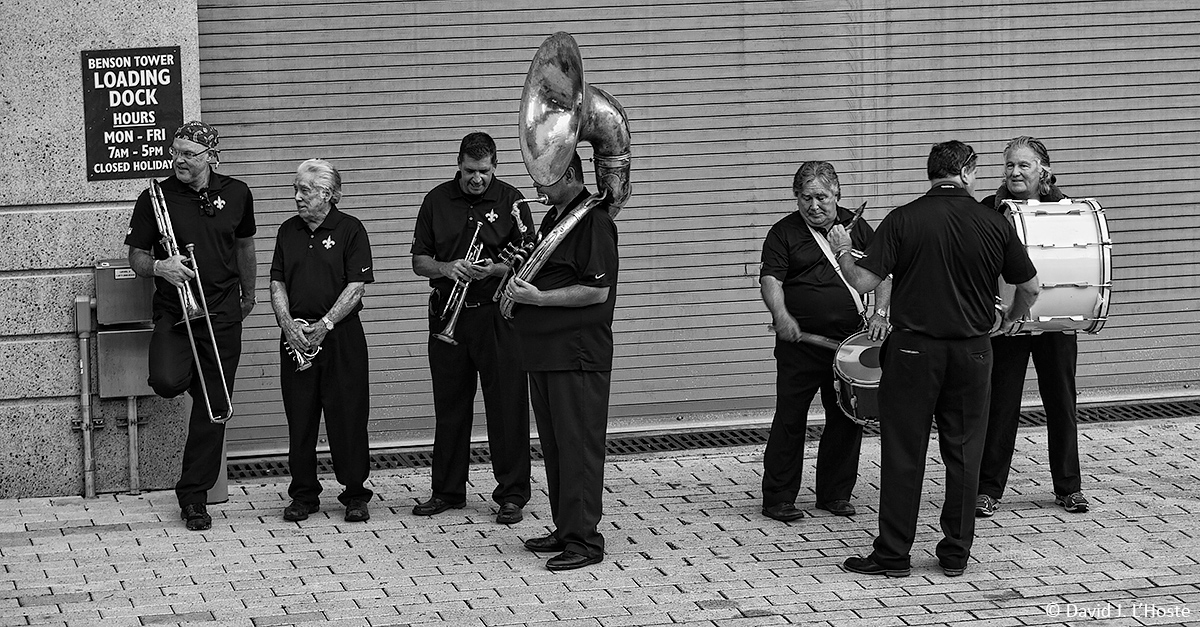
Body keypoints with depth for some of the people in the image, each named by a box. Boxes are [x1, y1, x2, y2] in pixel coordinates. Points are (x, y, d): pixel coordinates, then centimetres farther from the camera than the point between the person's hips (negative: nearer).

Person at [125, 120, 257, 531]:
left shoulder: (236, 194, 5)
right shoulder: (156, 198, -3)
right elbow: (135, 256, 0)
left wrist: (248, 293, 31)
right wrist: (158, 266, -22)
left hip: (223, 313, 2)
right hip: (174, 311, -2)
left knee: (213, 408, 1)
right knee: (167, 382, -27)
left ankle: (194, 497, 11)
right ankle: (185, 375, 12)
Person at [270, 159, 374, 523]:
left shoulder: (350, 229, -2)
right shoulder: (288, 231, 11)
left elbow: (357, 285, -8)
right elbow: (277, 283, 8)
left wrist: (324, 324, -15)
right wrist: (288, 323, -8)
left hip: (341, 334, -4)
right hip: (296, 336, 4)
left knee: (348, 416, -2)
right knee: (299, 418, 5)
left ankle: (355, 495, 7)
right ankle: (304, 495, 14)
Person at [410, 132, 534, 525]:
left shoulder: (510, 200, -1)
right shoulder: (438, 201, 6)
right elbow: (419, 262, 7)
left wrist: (494, 269, -20)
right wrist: (447, 268, -13)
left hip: (497, 315, -3)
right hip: (447, 315, 3)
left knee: (507, 406, -2)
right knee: (450, 407, 10)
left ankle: (512, 495, 4)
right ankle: (448, 491, 20)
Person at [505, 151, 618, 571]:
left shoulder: (593, 221, -13)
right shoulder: (553, 218, 18)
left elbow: (597, 290, -19)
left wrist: (538, 297, -18)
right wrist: (521, 276, 8)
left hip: (579, 355, -10)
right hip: (544, 350, 10)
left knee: (578, 446, -7)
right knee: (554, 447, 13)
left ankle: (584, 540, -4)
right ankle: (565, 530, 22)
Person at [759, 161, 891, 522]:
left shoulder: (856, 228, 9)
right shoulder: (784, 233, 0)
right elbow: (770, 279, -11)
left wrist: (880, 313, -6)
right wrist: (781, 315, -30)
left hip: (851, 340, 3)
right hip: (800, 342, -3)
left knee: (847, 418, 7)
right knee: (790, 419, -1)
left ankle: (836, 493, 21)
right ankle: (778, 499, 5)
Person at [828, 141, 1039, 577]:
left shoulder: (903, 220, -7)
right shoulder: (994, 224, -2)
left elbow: (863, 280, -11)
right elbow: (1030, 287, 7)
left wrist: (842, 251, 9)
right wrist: (1012, 319, 27)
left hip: (914, 349, -1)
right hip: (971, 351, 2)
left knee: (903, 454, 4)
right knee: (963, 452, 10)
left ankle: (893, 555, 6)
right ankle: (956, 553, 14)